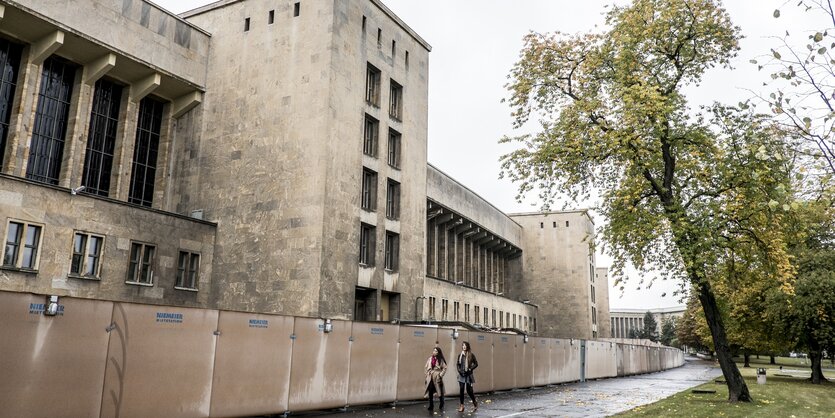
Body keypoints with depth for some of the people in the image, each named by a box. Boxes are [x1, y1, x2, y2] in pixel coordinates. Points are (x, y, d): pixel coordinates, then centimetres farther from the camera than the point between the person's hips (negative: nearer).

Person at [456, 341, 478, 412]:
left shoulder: (471, 355, -3)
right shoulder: (460, 355, 8)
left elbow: (476, 364, -2)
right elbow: (458, 364, 14)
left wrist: (470, 369, -10)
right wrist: (459, 370, -3)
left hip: (468, 375, -3)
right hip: (461, 375, 3)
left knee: (469, 390, -3)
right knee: (461, 390, 0)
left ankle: (475, 403, 20)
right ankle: (461, 406, 6)